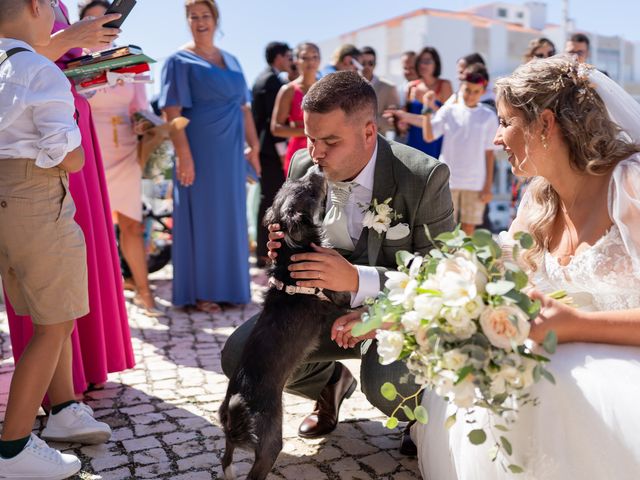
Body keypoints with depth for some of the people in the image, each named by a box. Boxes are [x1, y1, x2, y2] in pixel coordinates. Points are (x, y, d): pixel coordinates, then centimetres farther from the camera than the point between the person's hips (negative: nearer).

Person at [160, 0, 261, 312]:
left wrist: (253, 146, 9)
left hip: (230, 152, 6)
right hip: (199, 151, -6)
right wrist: (183, 154, -21)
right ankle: (199, 291, 9)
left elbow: (244, 108, 16)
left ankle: (228, 285, 21)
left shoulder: (231, 61, 15)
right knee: (200, 216, -1)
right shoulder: (180, 61, -3)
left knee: (230, 216, 9)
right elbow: (172, 112, -12)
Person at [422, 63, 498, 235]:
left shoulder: (488, 116, 3)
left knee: (469, 229, 6)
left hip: (475, 182, 0)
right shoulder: (448, 111, 2)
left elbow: (489, 152, 3)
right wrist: (428, 110, -12)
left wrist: (488, 185, 1)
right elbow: (429, 136, -4)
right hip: (448, 180, 0)